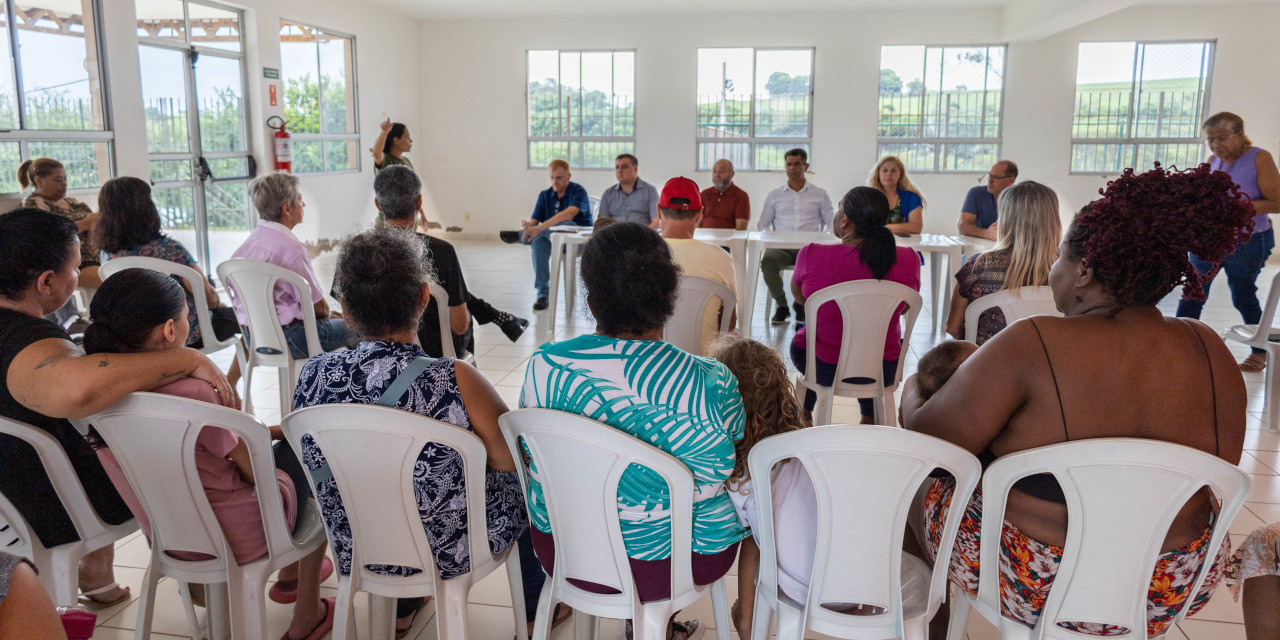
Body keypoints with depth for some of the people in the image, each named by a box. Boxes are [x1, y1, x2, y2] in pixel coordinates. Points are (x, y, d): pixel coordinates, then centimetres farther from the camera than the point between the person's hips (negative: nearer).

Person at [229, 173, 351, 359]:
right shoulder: (290, 247, -21)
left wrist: (326, 313, 16)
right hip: (288, 341, -9)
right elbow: (318, 306, -17)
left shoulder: (250, 241, 7)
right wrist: (327, 314, 8)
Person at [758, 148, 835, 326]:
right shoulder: (774, 195, 20)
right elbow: (763, 223, 17)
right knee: (767, 260, -34)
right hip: (781, 246, 1)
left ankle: (801, 303, -12)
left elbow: (832, 221, 11)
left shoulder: (820, 194, 18)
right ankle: (781, 305, -17)